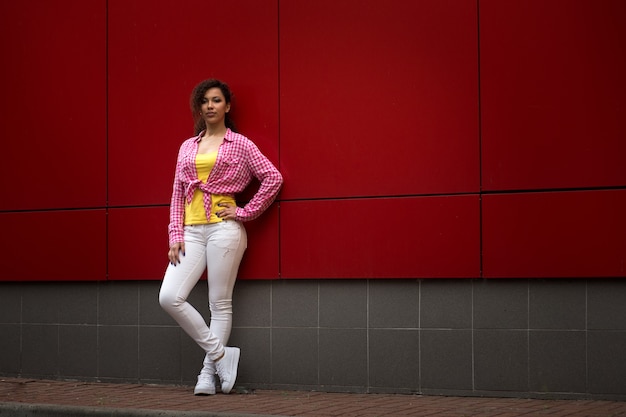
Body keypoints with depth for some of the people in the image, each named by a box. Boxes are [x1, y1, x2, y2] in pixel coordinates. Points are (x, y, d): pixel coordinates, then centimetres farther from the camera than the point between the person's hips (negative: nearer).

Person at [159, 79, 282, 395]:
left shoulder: (239, 144, 2)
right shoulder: (187, 147, 15)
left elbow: (273, 178, -3)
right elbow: (177, 194, 13)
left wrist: (245, 213, -6)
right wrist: (175, 236, 3)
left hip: (224, 228, -4)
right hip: (192, 231, 5)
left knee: (220, 304, -2)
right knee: (169, 298, -10)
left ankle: (208, 373, 7)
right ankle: (220, 353, 2)